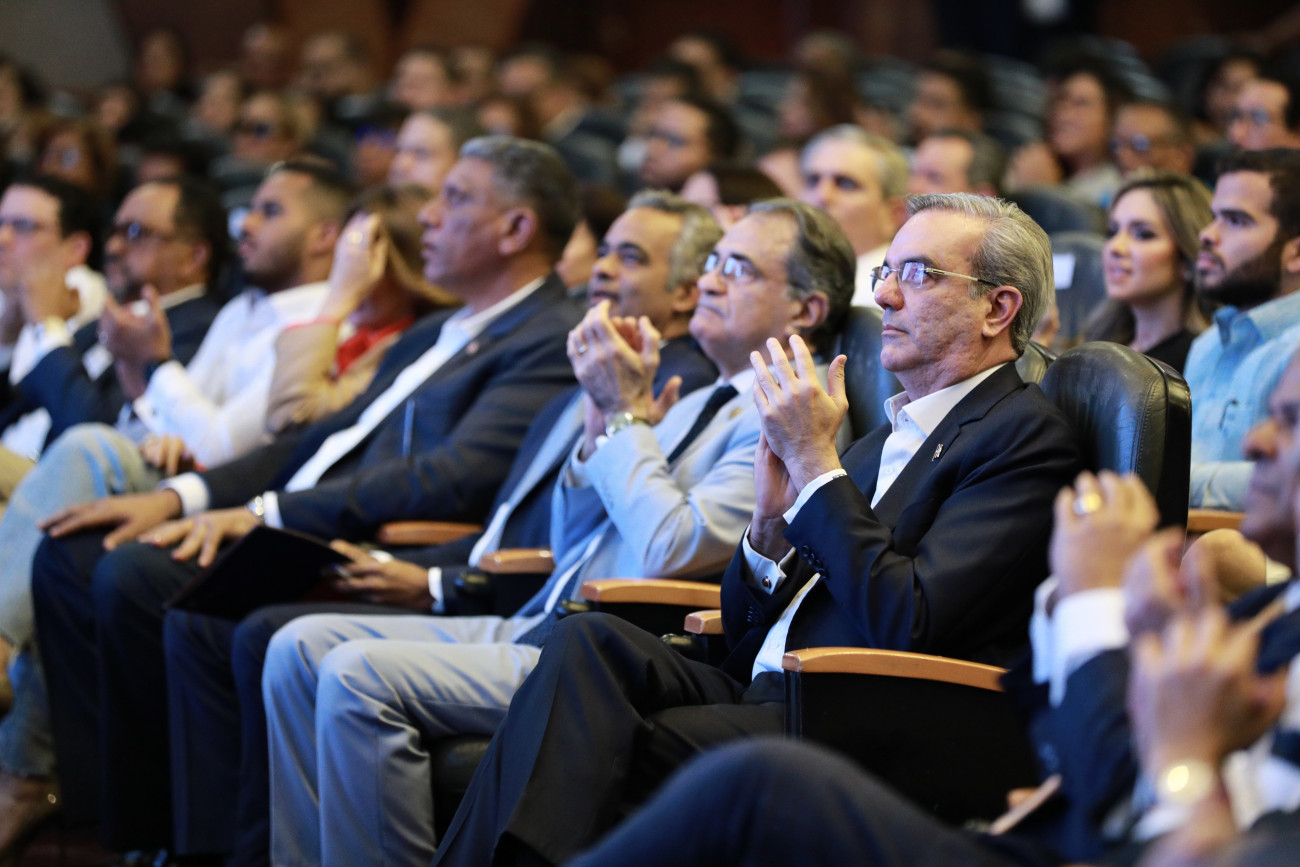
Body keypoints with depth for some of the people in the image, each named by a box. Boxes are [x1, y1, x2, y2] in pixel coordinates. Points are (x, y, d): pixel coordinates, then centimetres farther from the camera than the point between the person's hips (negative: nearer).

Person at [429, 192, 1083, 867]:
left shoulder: (1025, 436, -3)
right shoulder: (887, 437, 24)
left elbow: (907, 624, -16)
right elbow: (746, 633, 22)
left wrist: (815, 461, -9)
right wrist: (770, 522, 2)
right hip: (764, 697, 8)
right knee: (589, 640, -19)